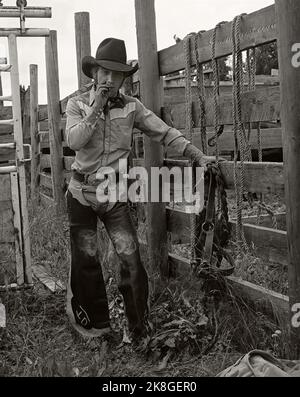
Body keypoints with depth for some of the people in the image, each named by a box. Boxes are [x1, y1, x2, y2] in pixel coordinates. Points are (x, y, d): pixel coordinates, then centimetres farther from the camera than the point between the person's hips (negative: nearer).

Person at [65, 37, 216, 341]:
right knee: (85, 260, 7)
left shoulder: (131, 107, 0)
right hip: (82, 193, 0)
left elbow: (165, 133, -1)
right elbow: (73, 140, -17)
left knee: (130, 259, -7)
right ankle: (94, 324, 24)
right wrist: (96, 108, -19)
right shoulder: (77, 104, -1)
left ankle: (139, 328, 6)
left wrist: (199, 156, -9)